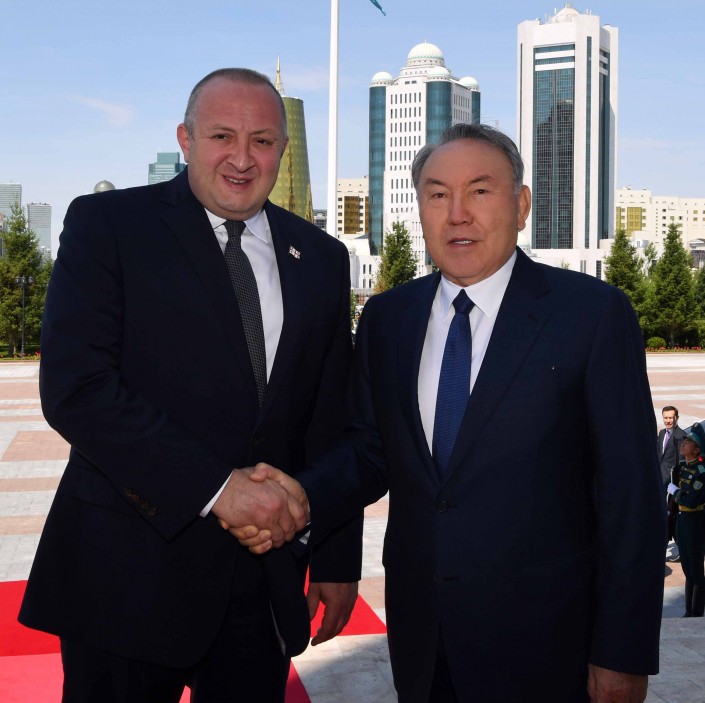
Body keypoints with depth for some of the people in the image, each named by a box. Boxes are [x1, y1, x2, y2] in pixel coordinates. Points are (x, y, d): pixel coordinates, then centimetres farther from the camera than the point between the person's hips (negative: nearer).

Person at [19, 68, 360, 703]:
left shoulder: (321, 258, 10)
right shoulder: (106, 224, -4)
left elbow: (332, 423, 11)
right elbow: (74, 387, -15)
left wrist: (337, 562, 10)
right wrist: (215, 484, -20)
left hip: (264, 583, 4)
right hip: (127, 573, -3)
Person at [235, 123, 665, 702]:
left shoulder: (593, 312, -10)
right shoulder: (386, 317, 4)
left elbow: (631, 488, -10)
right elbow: (371, 450, 9)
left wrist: (623, 655, -10)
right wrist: (302, 498, -12)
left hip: (542, 640, -3)